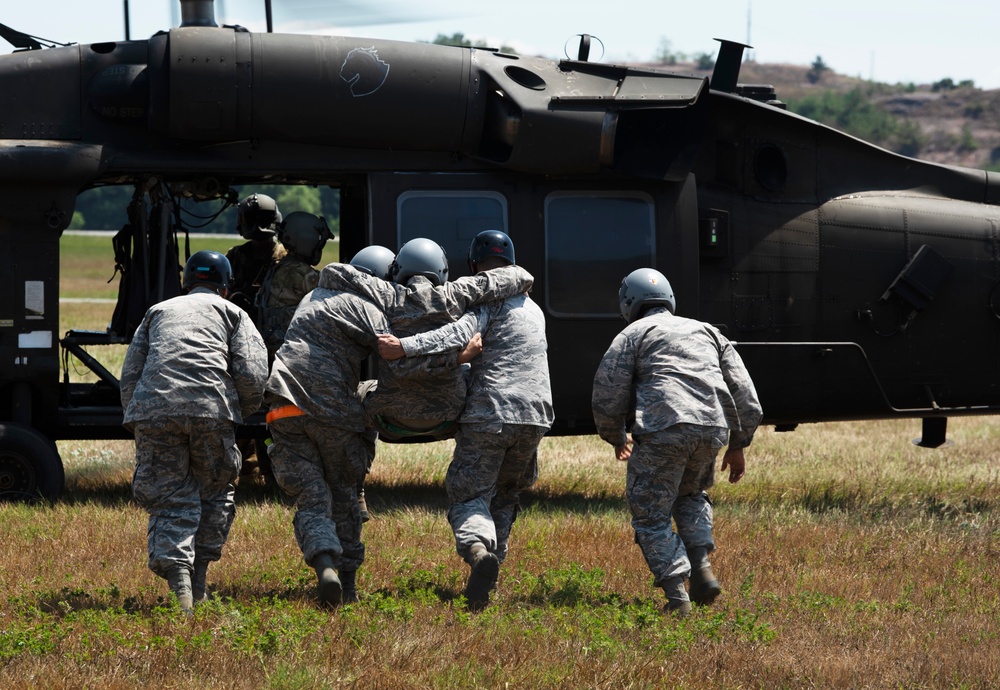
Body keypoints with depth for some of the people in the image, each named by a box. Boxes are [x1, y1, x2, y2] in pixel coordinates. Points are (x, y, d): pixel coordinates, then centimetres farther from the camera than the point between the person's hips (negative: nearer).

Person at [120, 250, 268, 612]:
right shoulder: (232, 313, 22)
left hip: (153, 408, 2)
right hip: (212, 407, -2)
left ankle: (178, 582, -16)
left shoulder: (157, 313, 30)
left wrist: (138, 422, 28)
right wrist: (241, 411, 23)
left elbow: (129, 378, 21)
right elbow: (252, 375, 6)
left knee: (171, 501, 3)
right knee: (214, 494, 17)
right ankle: (198, 580, 16)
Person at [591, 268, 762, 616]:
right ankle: (701, 567, 11)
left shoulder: (632, 335, 14)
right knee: (691, 495, 30)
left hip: (663, 429, -5)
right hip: (712, 430, 5)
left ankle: (676, 595, -8)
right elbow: (744, 393, 21)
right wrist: (738, 444, 28)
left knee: (651, 515, 7)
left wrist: (617, 439, 25)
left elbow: (607, 397, 7)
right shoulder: (707, 332, 27)